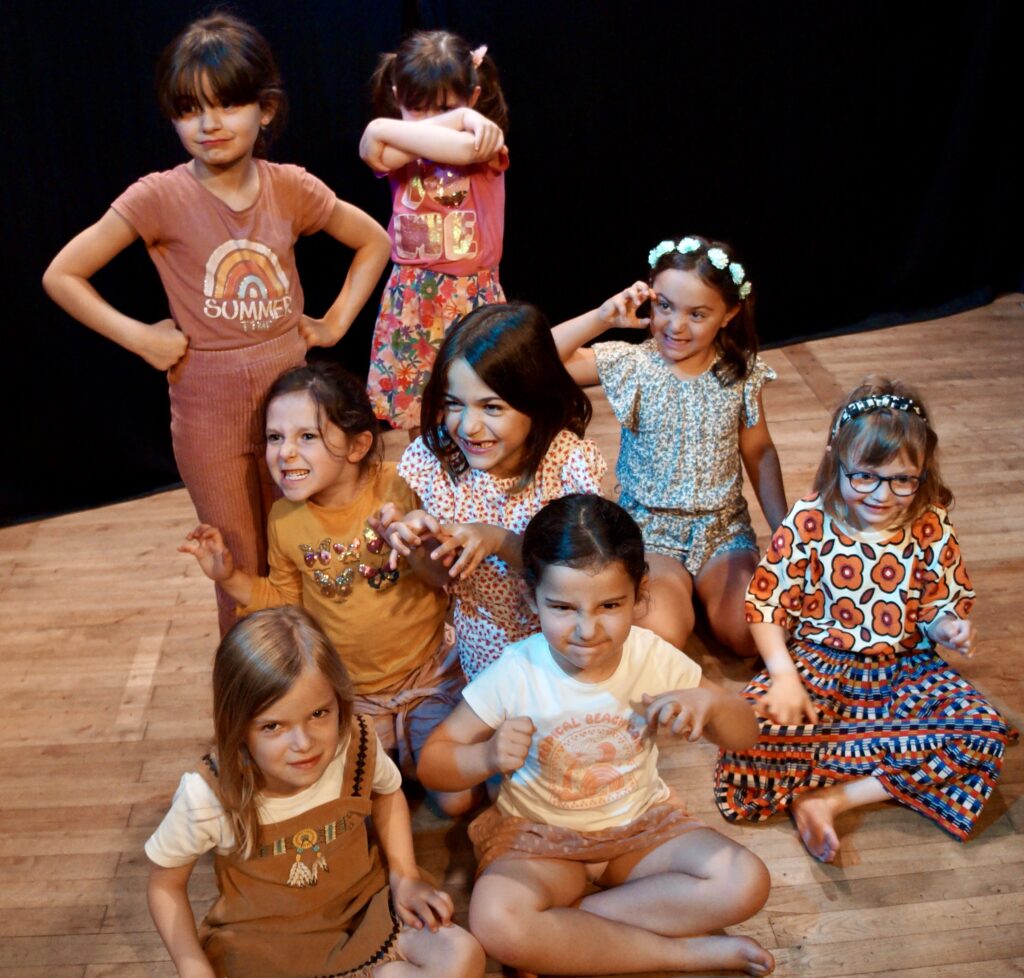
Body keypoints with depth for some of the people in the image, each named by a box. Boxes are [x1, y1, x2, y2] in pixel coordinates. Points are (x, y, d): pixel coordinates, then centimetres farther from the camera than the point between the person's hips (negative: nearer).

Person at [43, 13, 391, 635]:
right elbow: (62, 276, -5)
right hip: (209, 413, -2)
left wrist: (336, 322, 4)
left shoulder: (291, 188, -3)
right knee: (244, 576, 7)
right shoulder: (161, 197, -10)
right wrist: (140, 338, -10)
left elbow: (374, 241, 12)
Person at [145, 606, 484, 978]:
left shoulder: (356, 744, -16)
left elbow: (387, 791, 9)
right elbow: (165, 882, -5)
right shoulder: (208, 796, -23)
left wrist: (405, 876, -1)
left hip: (360, 910, 3)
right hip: (261, 940, -2)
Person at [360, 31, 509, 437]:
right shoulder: (396, 157, 3)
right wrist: (459, 120, -23)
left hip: (472, 297, -3)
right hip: (410, 299, 3)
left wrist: (390, 131, -16)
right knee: (418, 425, 8)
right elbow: (375, 151, -22)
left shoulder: (487, 148, -6)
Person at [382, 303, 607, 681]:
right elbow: (443, 579, 2)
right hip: (475, 663, 1)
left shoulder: (569, 462, -14)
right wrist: (425, 544, -20)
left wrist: (500, 541, -26)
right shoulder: (429, 459, -8)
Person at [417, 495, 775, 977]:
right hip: (540, 836, -2)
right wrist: (487, 757, -32)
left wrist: (709, 702, -24)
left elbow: (745, 735, 0)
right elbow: (432, 762, -10)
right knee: (495, 922, -32)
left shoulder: (653, 657, -12)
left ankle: (566, 923, -16)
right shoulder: (514, 674, -18)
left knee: (745, 882, -19)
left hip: (642, 824, 3)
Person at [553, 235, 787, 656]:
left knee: (751, 634, -17)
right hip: (649, 529, -2)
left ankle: (704, 587, 13)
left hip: (724, 528, 3)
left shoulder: (742, 373, -3)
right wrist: (602, 317, -25)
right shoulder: (630, 364, -10)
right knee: (659, 636, -28)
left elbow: (759, 452, 9)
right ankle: (678, 590, 5)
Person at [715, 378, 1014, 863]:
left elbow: (941, 606, 6)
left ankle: (833, 796, -21)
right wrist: (784, 675, -17)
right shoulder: (808, 522, -10)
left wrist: (948, 628, -19)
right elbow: (766, 605, -5)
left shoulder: (931, 529, -4)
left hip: (903, 669, 3)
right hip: (815, 664, -2)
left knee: (985, 734, -24)